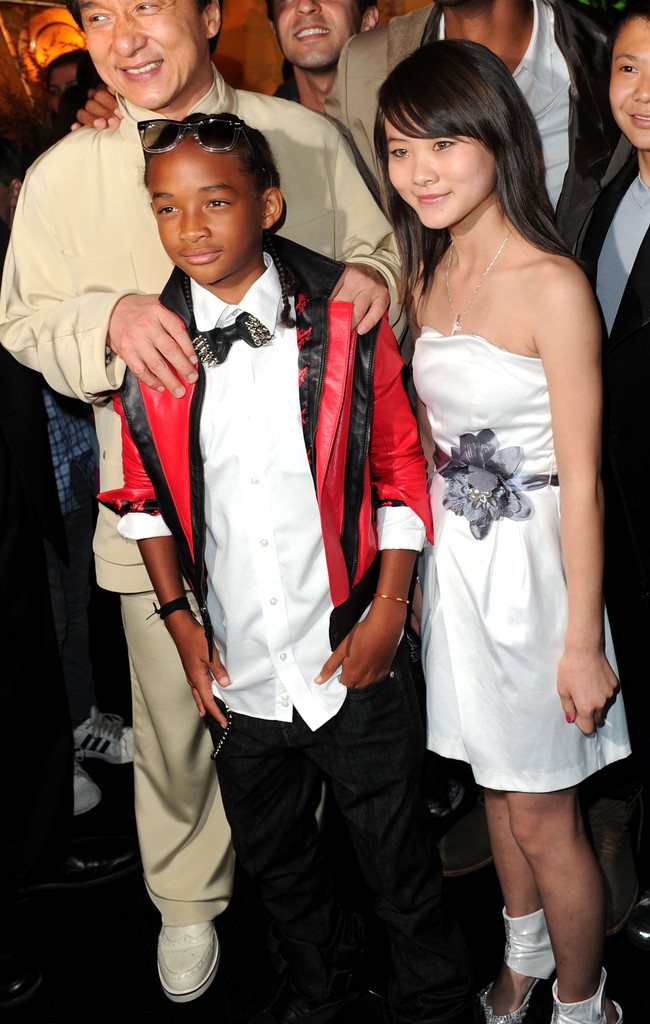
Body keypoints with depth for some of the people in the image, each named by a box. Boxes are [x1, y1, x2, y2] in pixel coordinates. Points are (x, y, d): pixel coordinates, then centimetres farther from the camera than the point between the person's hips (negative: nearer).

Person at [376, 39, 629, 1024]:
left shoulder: (553, 285, -19)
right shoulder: (427, 274, 4)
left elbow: (583, 480, -18)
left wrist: (583, 641, -16)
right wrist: (421, 555, 12)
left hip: (531, 561, -7)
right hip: (453, 554, 7)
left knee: (542, 815, 7)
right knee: (496, 780, 23)